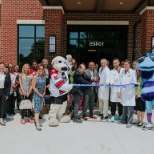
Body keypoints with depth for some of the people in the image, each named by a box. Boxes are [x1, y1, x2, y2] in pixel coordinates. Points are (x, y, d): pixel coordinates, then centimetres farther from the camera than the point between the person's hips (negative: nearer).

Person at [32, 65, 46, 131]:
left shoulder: (44, 77, 6)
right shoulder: (35, 77, -11)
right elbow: (33, 86, -13)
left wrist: (44, 92, 1)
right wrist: (39, 94, -13)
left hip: (42, 94, 6)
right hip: (36, 94, -6)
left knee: (39, 108, 12)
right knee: (37, 108, -9)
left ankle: (37, 121, 25)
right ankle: (37, 124, -10)